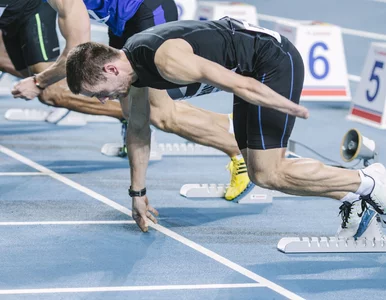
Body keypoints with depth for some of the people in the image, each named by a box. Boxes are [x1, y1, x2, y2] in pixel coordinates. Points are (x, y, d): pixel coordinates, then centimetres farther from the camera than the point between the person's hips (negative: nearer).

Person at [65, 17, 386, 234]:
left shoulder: (166, 60, -30)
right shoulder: (131, 66, -1)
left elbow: (240, 86, -27)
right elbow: (138, 130, 13)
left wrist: (302, 113, -19)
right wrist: (138, 193, 18)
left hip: (274, 63, -10)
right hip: (255, 70, 10)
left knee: (267, 174, -13)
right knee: (259, 171, 11)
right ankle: (352, 193, 16)